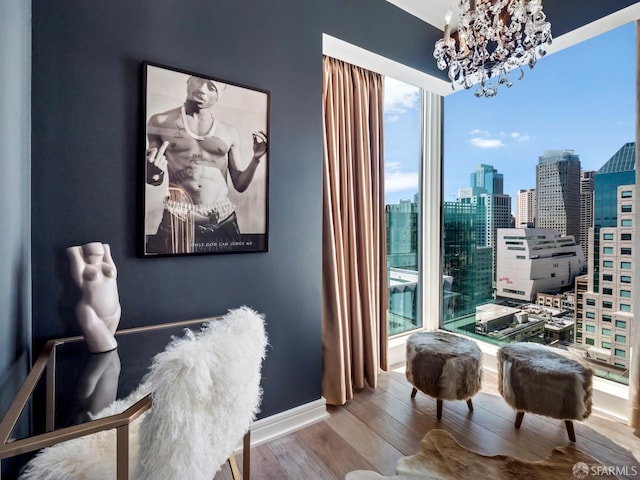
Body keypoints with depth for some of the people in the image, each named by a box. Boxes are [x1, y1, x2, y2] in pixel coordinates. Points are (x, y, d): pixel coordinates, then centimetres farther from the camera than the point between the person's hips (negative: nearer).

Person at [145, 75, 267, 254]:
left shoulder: (230, 132, 6)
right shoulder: (160, 122, 4)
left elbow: (240, 185, 7)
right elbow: (155, 178, 8)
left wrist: (256, 159, -7)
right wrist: (153, 175, -14)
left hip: (223, 222, 2)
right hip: (176, 223, -1)